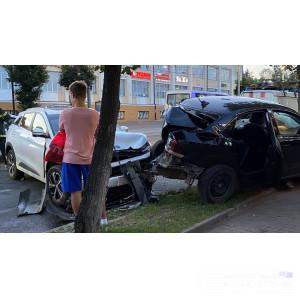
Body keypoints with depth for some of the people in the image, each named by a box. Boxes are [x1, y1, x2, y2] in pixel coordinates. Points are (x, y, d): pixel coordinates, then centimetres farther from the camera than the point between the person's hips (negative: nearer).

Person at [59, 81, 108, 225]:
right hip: (89, 158, 2)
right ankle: (103, 218, 20)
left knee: (75, 191, 6)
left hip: (71, 158, -1)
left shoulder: (65, 114, -8)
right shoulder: (94, 114, -7)